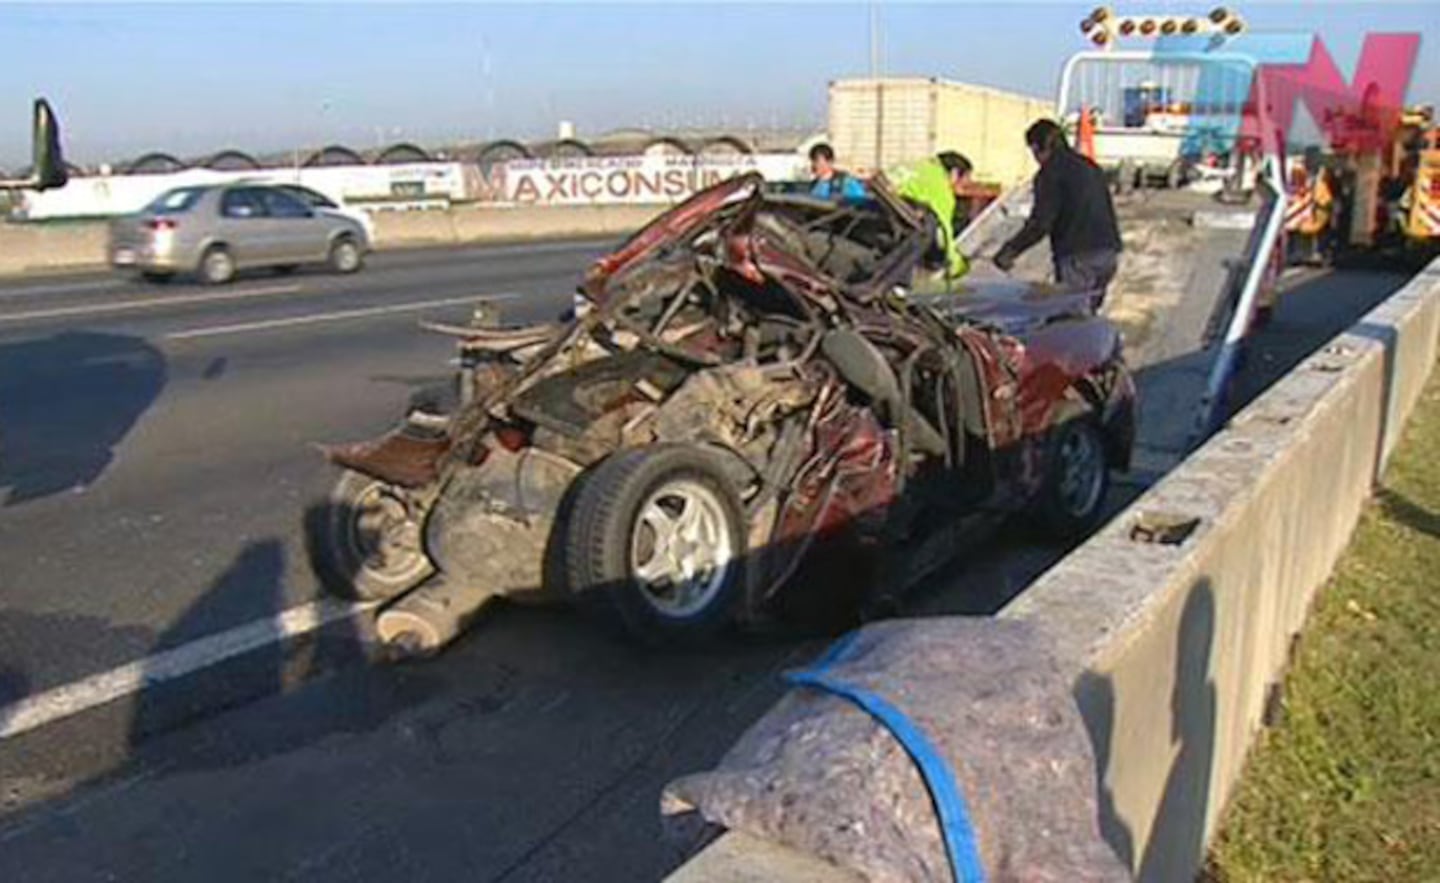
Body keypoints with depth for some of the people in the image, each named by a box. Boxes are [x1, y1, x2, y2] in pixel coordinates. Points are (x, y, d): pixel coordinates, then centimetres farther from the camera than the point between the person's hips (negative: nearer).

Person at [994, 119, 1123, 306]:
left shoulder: (1050, 173, -6)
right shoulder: (1090, 167, 20)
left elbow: (1040, 223, -14)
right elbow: (1109, 212, 21)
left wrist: (1009, 250, -7)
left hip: (1078, 257, -8)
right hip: (1109, 254, 8)